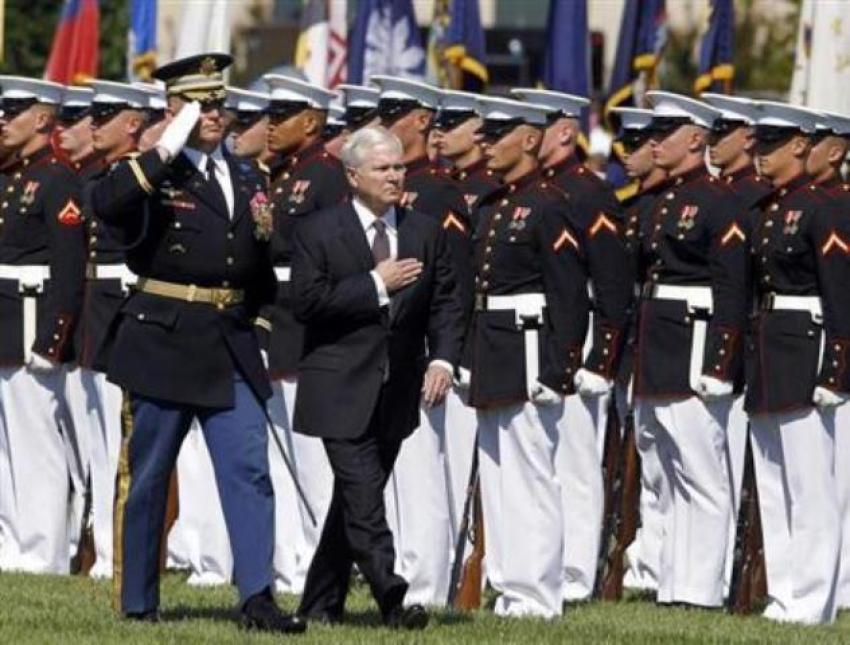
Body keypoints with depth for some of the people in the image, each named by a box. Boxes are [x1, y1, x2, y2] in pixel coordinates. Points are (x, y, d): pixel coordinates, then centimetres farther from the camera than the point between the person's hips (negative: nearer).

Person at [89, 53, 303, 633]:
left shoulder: (245, 178, 15)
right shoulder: (153, 175, -4)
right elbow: (104, 203, -27)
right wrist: (164, 151, -24)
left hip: (232, 346, 5)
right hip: (164, 341, -5)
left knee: (249, 467, -4)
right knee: (146, 475, 4)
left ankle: (258, 597, -7)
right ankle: (137, 602, 13)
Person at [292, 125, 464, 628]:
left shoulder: (426, 233, 9)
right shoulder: (319, 232, -4)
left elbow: (446, 304, 7)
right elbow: (307, 302, -13)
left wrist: (443, 360, -9)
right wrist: (376, 284, -16)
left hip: (397, 393, 5)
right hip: (341, 392, -5)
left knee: (355, 497, 11)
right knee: (363, 496, -15)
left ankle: (322, 602, 20)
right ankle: (392, 597, -21)